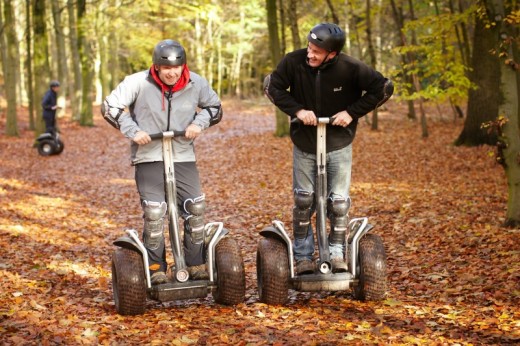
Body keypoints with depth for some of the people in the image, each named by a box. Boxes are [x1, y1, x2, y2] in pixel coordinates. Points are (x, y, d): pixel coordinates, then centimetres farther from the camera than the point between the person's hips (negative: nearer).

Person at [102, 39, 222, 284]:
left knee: (195, 209, -1)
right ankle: (155, 268, 3)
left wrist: (199, 123, -5)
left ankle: (196, 264, 13)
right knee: (154, 212, -11)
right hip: (149, 157, -3)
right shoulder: (138, 83, -9)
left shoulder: (195, 84, -1)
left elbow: (215, 108, 14)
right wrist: (133, 131, -13)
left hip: (183, 157, 3)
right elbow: (110, 107, -3)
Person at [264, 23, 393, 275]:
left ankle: (337, 254, 14)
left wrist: (352, 112, -19)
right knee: (303, 200, 7)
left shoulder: (350, 68, -20)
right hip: (304, 143, 1)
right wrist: (297, 110, -19)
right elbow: (271, 86, -6)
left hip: (338, 145, -1)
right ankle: (303, 256, 18)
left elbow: (384, 88, -14)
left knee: (339, 201, 0)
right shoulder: (294, 62, -17)